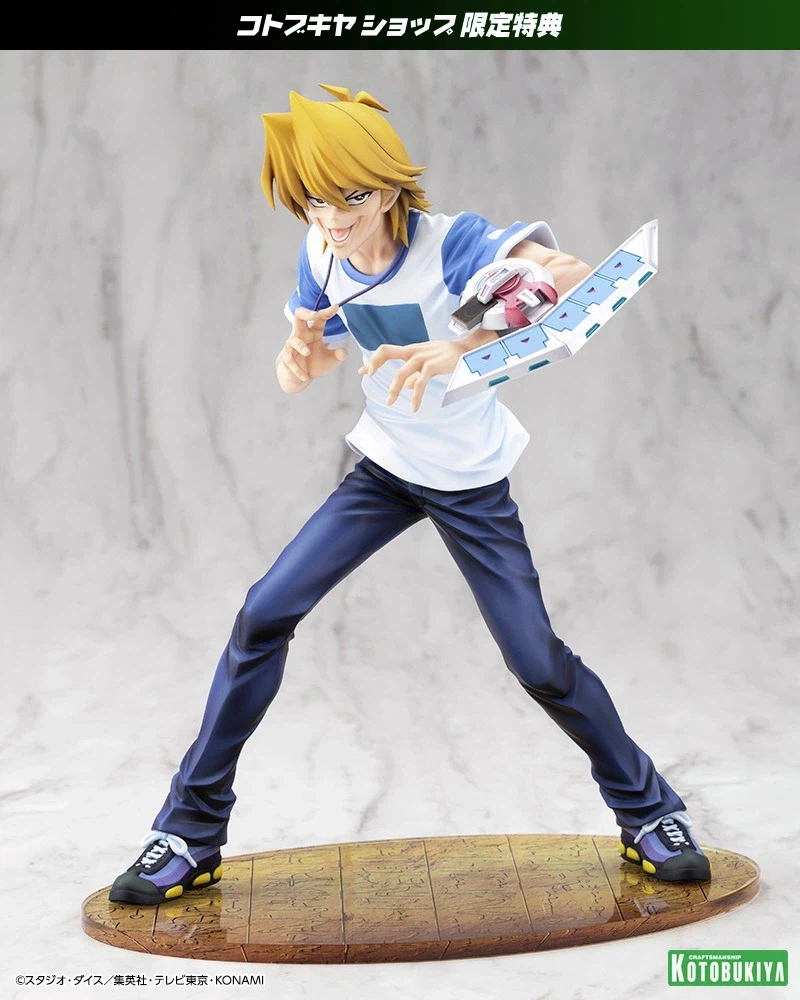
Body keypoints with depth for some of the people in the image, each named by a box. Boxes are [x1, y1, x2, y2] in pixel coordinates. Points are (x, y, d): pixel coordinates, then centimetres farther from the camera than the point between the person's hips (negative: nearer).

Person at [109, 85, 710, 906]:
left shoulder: (451, 244, -26)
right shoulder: (321, 253, -9)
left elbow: (571, 279, -43)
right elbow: (312, 362, 5)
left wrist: (462, 346, -57)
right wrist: (300, 356, -20)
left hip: (471, 484, -4)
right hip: (383, 468, 4)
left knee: (539, 664, -6)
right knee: (263, 616, -8)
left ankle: (646, 812, 22)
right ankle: (190, 835, 5)